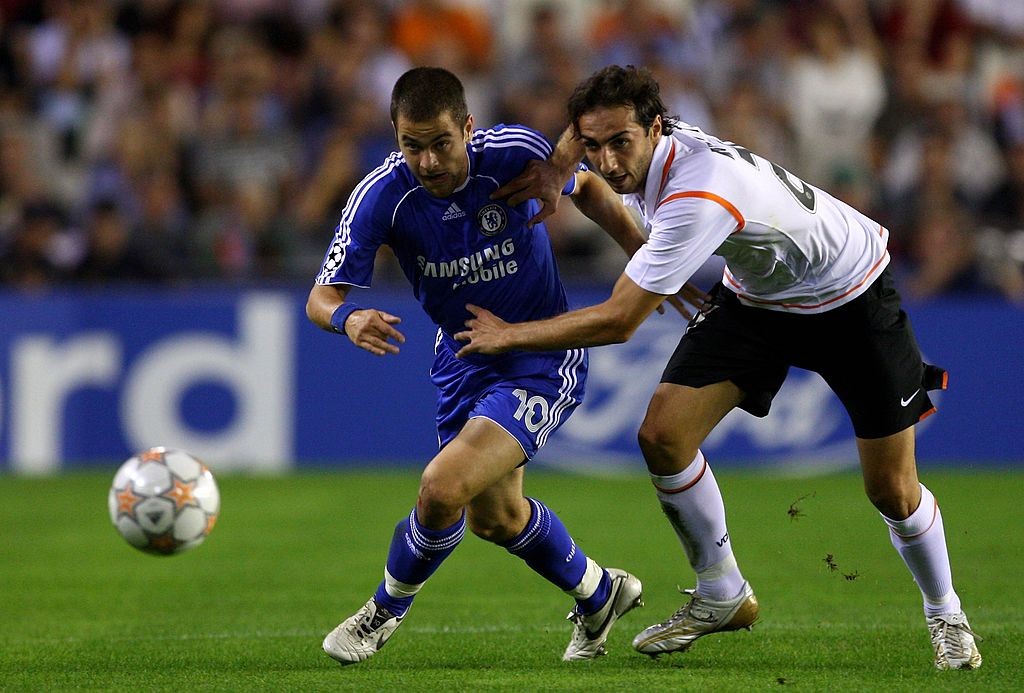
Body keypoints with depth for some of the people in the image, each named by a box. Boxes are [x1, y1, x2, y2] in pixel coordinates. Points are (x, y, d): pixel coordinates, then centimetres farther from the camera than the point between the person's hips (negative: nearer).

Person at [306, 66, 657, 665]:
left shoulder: (517, 153, -23)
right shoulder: (382, 196, -21)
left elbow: (586, 187, 0)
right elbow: (322, 297, -21)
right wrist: (348, 318, -44)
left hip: (543, 361, -5)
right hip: (464, 361, 5)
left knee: (443, 488, -22)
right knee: (494, 518, 22)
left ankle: (387, 610, 7)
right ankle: (599, 594, 50)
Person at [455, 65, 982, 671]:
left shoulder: (698, 199, -40)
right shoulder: (644, 147, -17)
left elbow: (616, 322, -36)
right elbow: (597, 111, 9)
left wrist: (509, 335, -23)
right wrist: (555, 168, -10)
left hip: (848, 298, -7)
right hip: (754, 296, 7)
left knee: (892, 489, -4)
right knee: (664, 434, -10)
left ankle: (945, 613, 24)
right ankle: (722, 596, 8)